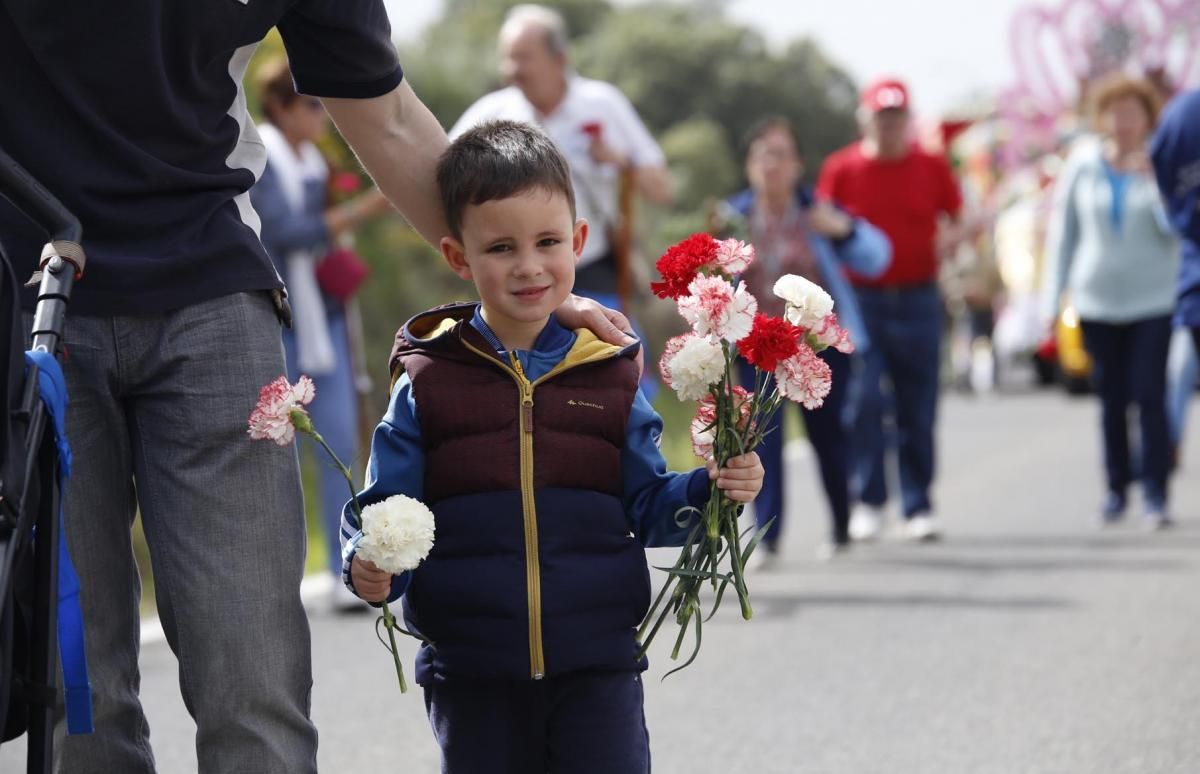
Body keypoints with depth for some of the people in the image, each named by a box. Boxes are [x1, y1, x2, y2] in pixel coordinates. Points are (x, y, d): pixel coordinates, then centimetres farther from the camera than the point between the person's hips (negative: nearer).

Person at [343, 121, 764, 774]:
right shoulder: (428, 383, 0)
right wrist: (370, 564, -21)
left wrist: (708, 489, -9)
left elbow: (646, 507, 9)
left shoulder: (610, 375, 5)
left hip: (597, 666, 0)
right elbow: (384, 511, 0)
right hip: (473, 675, 0)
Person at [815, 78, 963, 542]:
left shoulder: (931, 167, 6)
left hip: (917, 299, 1)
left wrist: (949, 239, -8)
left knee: (917, 408, 4)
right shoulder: (841, 168, 3)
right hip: (860, 299, -1)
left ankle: (918, 507, 12)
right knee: (863, 401, -11)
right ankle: (867, 502, -2)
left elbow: (957, 219, 14)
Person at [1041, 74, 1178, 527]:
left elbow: (1176, 229, -10)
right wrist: (1053, 298, 7)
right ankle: (1116, 488, 19)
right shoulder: (1083, 164, 2)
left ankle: (1155, 493, -6)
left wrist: (1154, 182, -21)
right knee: (1111, 399, 6)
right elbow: (1062, 230, 8)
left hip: (1153, 299, -2)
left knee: (1150, 395, -9)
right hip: (1098, 302, 2)